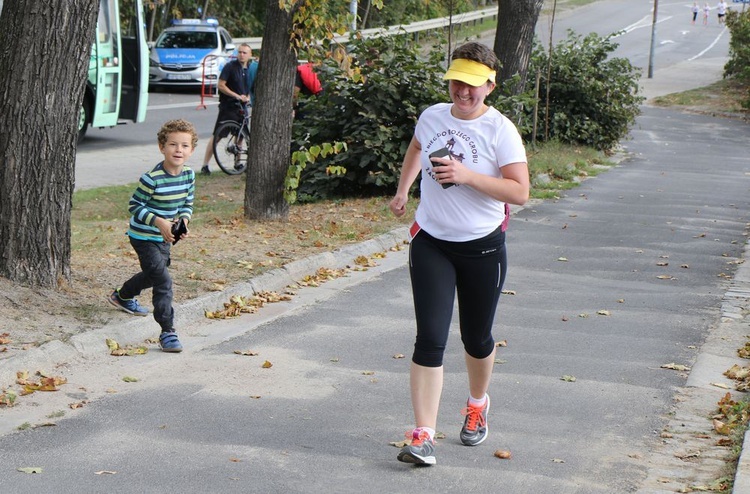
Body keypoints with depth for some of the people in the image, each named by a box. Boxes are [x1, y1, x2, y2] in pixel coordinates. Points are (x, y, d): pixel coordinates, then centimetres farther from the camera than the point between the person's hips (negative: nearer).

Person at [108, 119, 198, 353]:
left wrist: (183, 220, -11)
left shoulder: (189, 176, -4)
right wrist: (159, 222, -26)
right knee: (163, 281, -17)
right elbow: (134, 206, -16)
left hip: (164, 238, 8)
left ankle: (122, 297, 56)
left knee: (153, 274, 28)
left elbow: (187, 203, 9)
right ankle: (167, 332, -15)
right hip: (143, 237, -8)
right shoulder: (152, 179, -25)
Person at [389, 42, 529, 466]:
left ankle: (478, 404, 44)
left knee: (477, 338, 13)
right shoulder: (432, 116, 2)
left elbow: (520, 192, -18)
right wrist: (402, 191, 30)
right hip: (431, 242, 2)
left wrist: (468, 176, -26)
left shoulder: (500, 130, -11)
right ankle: (423, 436, -11)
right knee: (430, 338, -10)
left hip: (482, 247, -2)